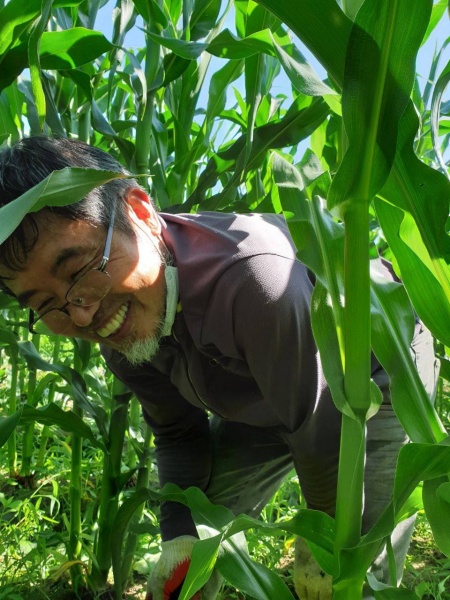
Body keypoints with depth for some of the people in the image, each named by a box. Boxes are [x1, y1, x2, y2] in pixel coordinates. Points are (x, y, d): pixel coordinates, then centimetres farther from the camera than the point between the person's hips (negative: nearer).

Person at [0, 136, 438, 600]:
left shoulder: (253, 276, -44)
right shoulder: (118, 331, -18)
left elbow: (322, 432, -32)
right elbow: (179, 434, -2)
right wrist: (181, 535, -15)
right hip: (264, 402, 6)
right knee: (185, 552, 4)